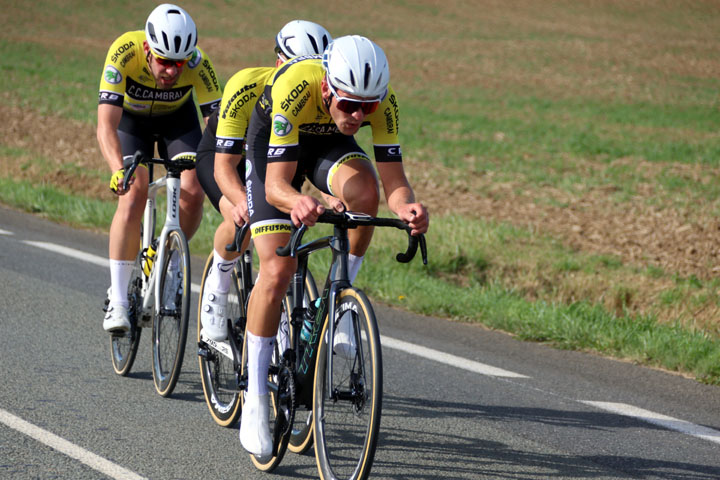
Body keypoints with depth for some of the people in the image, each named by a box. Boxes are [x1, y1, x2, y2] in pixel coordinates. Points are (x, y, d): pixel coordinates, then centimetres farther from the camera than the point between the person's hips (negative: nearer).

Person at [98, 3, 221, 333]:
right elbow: (106, 124, -43)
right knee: (134, 194, -22)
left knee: (193, 191, -20)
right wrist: (118, 170, -59)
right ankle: (117, 300, -15)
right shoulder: (124, 52, -38)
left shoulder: (197, 63, -34)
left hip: (178, 118, 1)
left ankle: (168, 265, 9)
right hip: (131, 117, -1)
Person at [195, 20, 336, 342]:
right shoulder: (245, 87, -36)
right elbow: (224, 166, -36)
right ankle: (217, 285, -4)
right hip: (219, 154, -4)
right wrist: (241, 201, -56)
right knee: (242, 222, -30)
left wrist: (332, 198, -48)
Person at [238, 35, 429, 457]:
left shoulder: (382, 100, -30)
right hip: (272, 144, -3)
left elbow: (393, 179, -28)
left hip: (329, 144, 3)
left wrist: (407, 205, -51)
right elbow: (276, 185, -41)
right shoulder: (294, 89, -40)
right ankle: (256, 399, -4)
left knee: (365, 191, -33)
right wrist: (298, 203, -63)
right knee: (277, 272, -16)